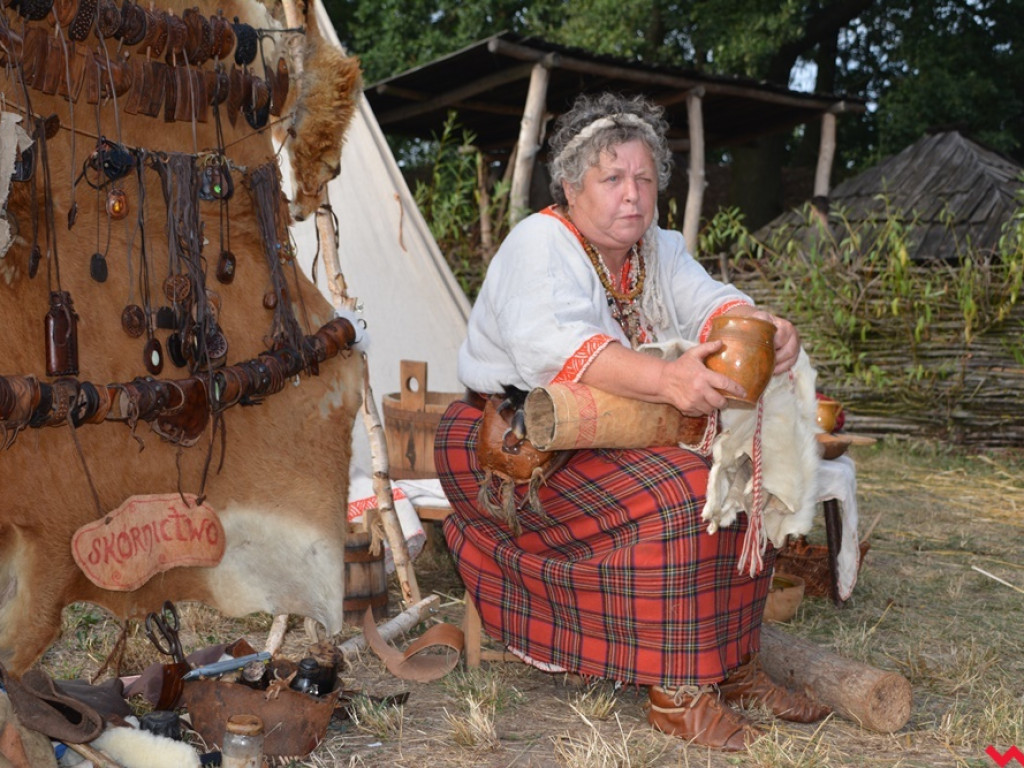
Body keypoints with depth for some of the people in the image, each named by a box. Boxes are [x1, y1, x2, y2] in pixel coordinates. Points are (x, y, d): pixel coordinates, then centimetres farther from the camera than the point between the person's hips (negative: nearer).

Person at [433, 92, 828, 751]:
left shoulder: (660, 248, 12)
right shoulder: (541, 243, -14)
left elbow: (709, 302, -6)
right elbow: (556, 348, -32)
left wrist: (763, 329, -30)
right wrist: (665, 380, -48)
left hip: (619, 435, 8)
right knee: (676, 493, -27)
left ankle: (732, 662, 2)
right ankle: (677, 690, -17)